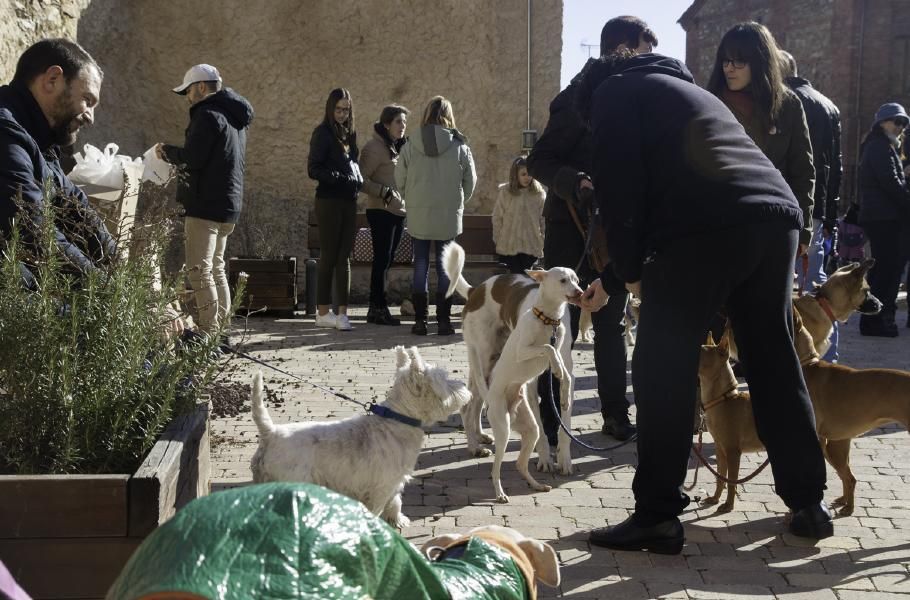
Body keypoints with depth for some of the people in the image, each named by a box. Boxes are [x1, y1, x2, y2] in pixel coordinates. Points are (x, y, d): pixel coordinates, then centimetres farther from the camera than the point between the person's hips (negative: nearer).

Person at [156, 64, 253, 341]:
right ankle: (221, 329, 20)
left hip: (206, 205, -10)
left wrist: (167, 151, -1)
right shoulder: (234, 117, 19)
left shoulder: (208, 115, -12)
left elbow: (192, 158, -19)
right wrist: (175, 155, 17)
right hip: (229, 204, 10)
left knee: (199, 270, -10)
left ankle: (209, 333, -12)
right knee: (216, 269, 17)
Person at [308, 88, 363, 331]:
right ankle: (323, 312, 7)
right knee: (329, 257, -1)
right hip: (329, 201, -6)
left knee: (344, 258, 4)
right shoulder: (323, 133, -5)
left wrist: (357, 180, 6)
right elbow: (313, 169, -11)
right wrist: (338, 177, -22)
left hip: (348, 201, 7)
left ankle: (342, 312, 6)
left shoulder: (349, 133, 15)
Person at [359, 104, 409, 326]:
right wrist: (384, 192, -21)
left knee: (386, 261, 8)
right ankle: (378, 308, -4)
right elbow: (362, 180, -14)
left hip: (399, 210, 8)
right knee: (382, 259, -8)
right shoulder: (374, 147, -8)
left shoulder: (401, 147, 16)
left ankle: (377, 308, 12)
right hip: (381, 210, -8)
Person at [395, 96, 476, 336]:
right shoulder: (459, 146, -6)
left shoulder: (411, 145, -5)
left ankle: (420, 320, 8)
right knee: (445, 266, 7)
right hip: (449, 216, 0)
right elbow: (470, 180, 2)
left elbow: (400, 178, 0)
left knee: (421, 264, 8)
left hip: (418, 215, 1)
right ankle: (444, 320, 7)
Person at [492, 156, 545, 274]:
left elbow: (543, 220, 5)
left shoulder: (539, 194, 1)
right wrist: (497, 239, 3)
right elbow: (497, 218, 4)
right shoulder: (505, 193, -1)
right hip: (509, 245, -1)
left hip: (531, 246, 1)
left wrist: (542, 241, 3)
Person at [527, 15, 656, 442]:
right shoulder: (581, 97, -11)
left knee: (612, 325, 11)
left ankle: (616, 416, 19)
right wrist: (575, 183, -32)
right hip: (572, 229, -7)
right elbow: (539, 161, -15)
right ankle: (548, 420, 7)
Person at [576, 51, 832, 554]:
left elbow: (619, 184, 0)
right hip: (778, 215, 8)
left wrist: (630, 269, 9)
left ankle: (656, 516, 1)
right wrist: (611, 279, 39)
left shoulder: (614, 91, 15)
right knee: (776, 364, 16)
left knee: (662, 371, 0)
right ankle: (809, 504, 23)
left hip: (708, 226, -8)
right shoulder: (687, 91, 38)